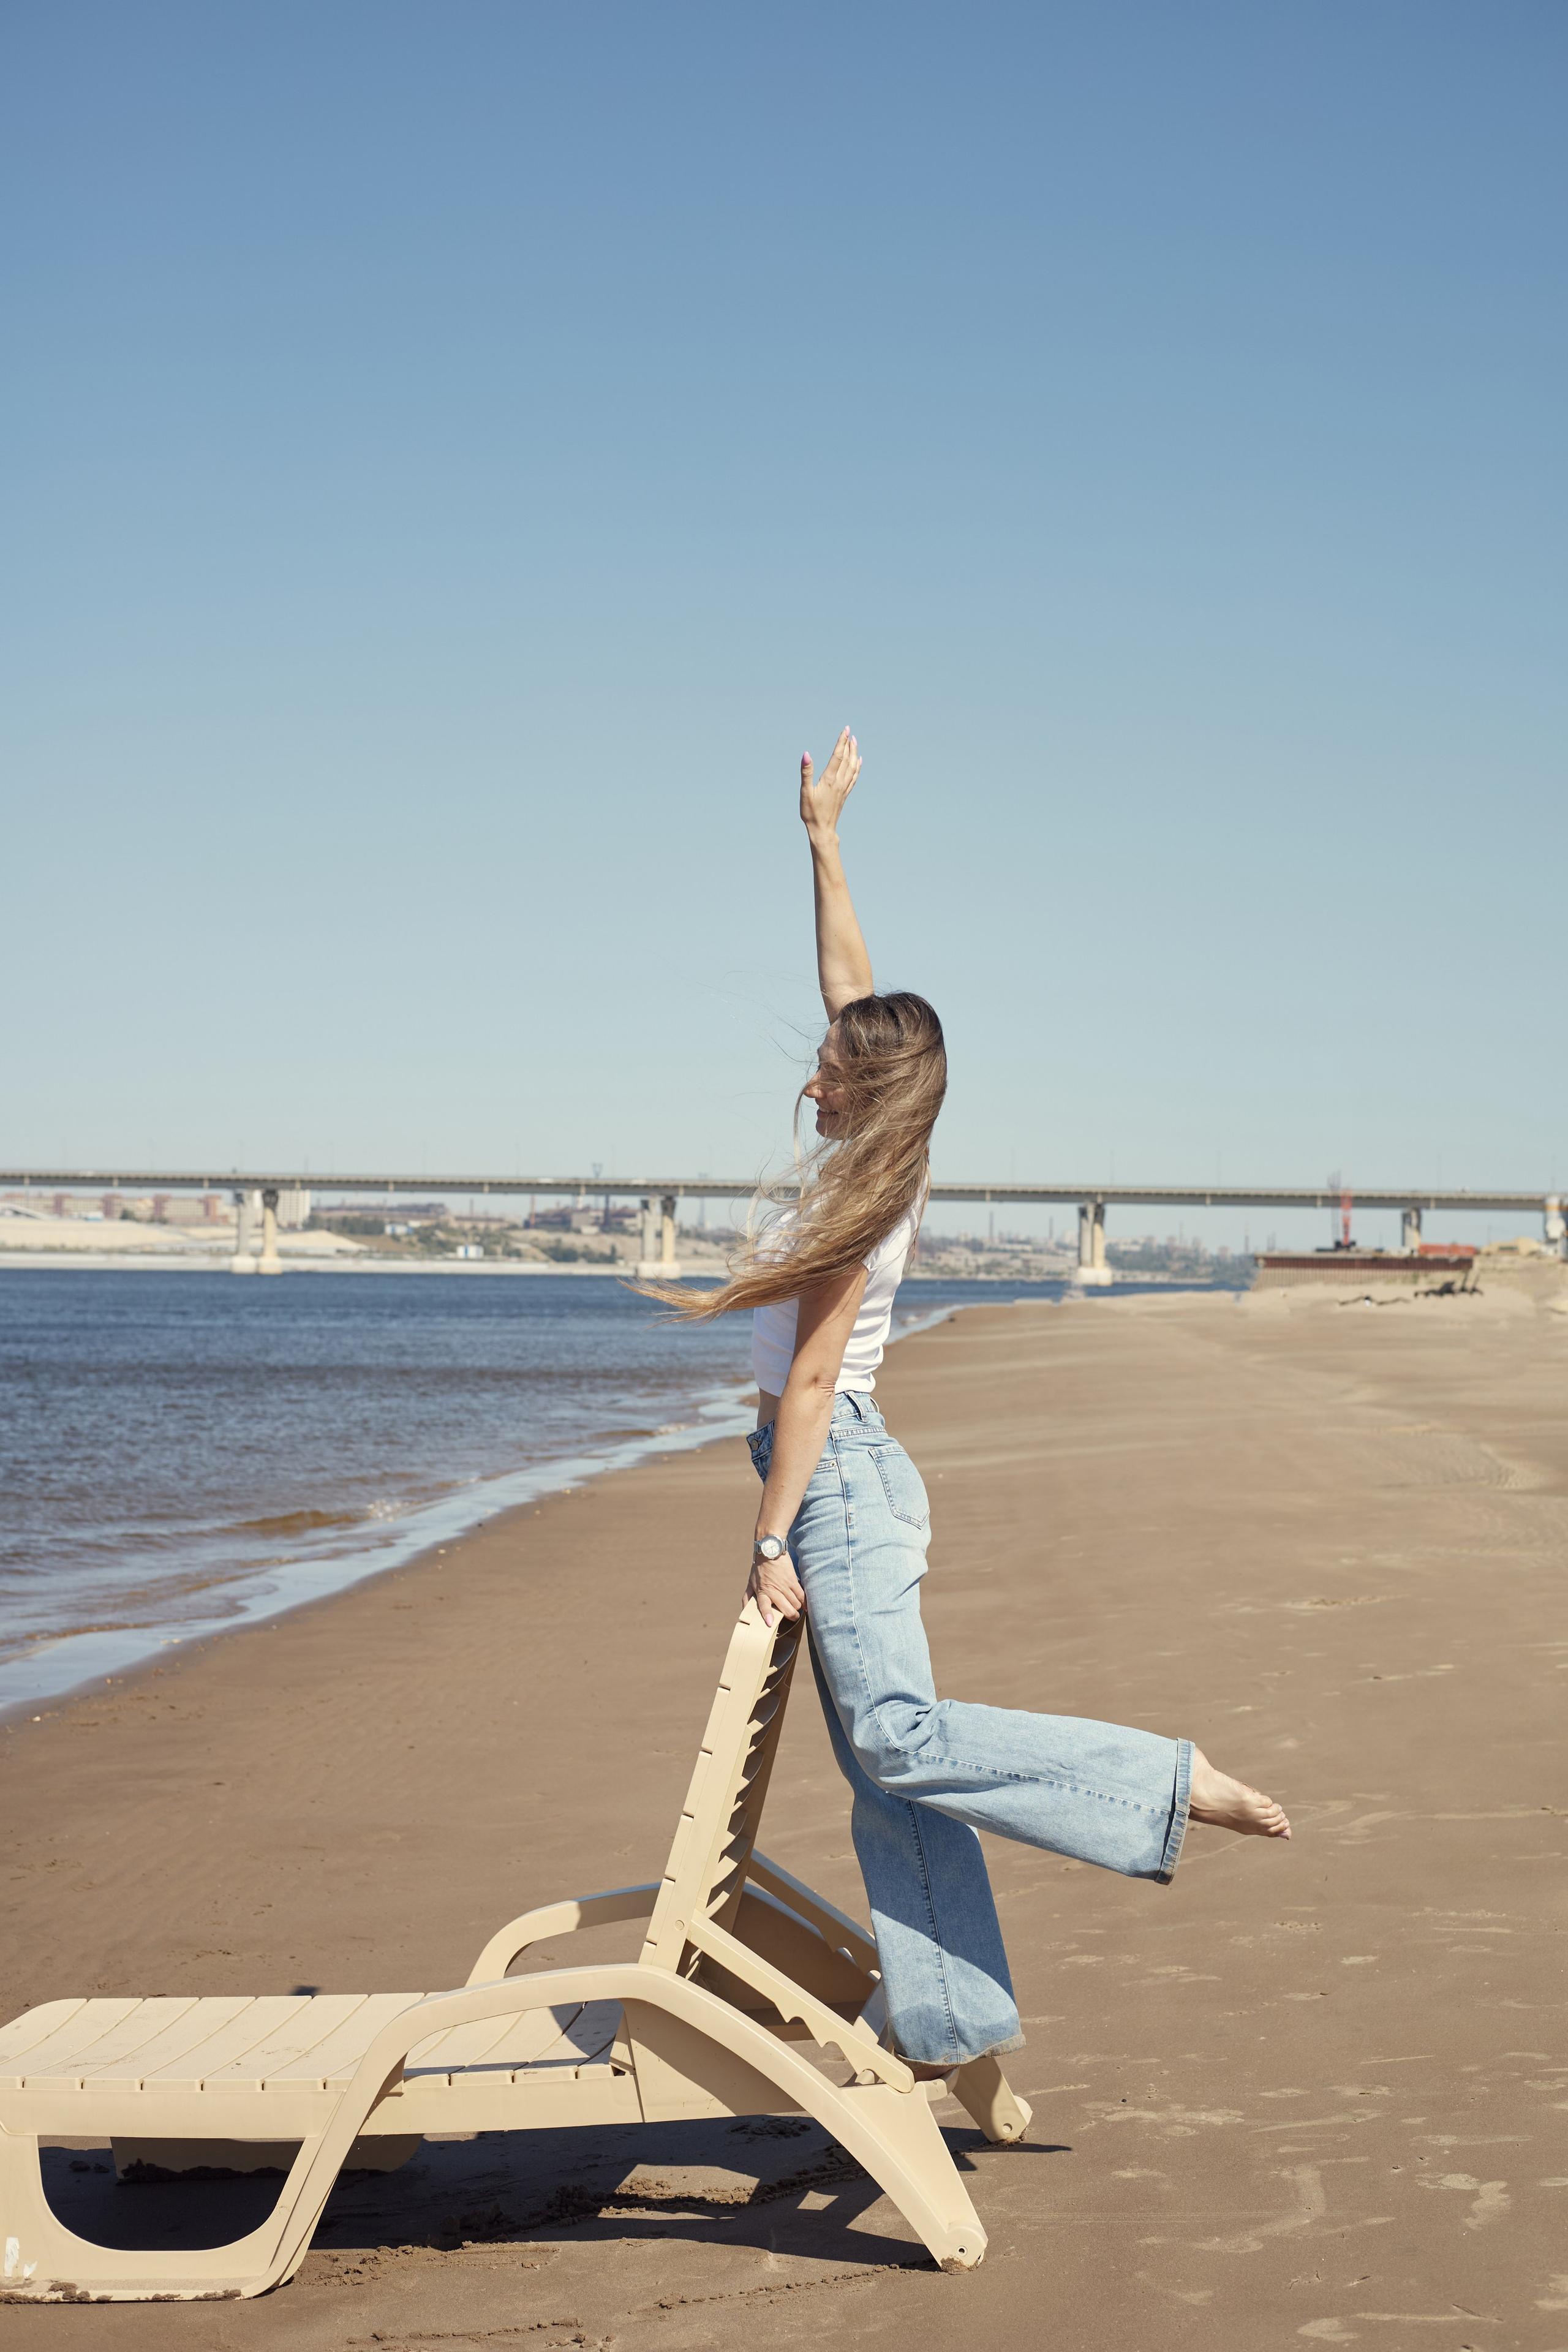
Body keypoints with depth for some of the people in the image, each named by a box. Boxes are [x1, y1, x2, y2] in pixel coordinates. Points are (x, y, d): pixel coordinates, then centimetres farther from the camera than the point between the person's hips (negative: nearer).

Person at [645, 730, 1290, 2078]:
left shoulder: (860, 1200, -14)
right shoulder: (876, 1166, 9)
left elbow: (812, 1377, -17)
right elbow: (852, 984, 19)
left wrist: (772, 1540, -18)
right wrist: (823, 840, 24)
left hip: (837, 1476, -9)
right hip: (851, 1475, 9)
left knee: (900, 1738, -17)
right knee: (886, 1776, 6)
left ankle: (1175, 1783, -14)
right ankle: (949, 2026, 7)